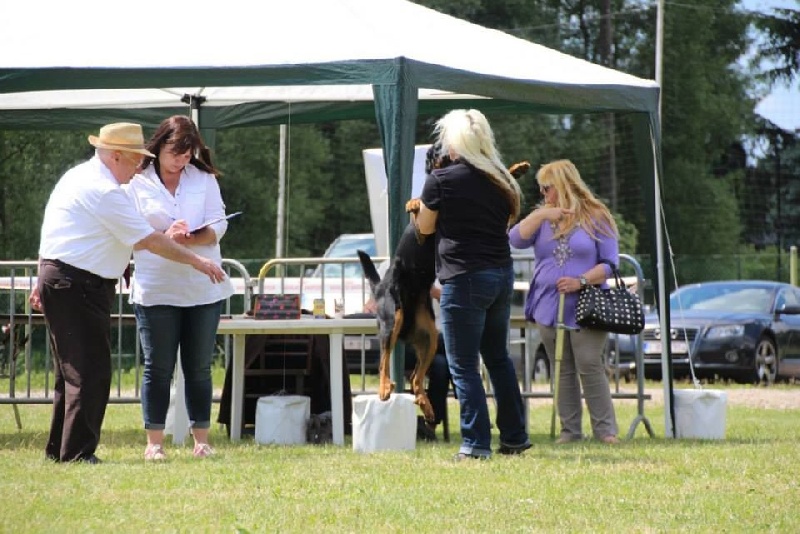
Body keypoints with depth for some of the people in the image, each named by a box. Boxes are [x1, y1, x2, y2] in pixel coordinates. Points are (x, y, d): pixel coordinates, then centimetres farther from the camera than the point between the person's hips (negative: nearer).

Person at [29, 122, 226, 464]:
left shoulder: (78, 177, 16)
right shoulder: (104, 190, -17)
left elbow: (58, 232, 21)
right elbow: (148, 240, -16)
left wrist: (44, 281, 25)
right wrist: (196, 261, -9)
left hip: (57, 278, 11)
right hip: (78, 285, -11)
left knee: (72, 370, 16)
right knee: (90, 371, -9)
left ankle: (59, 449, 21)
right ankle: (78, 451, -10)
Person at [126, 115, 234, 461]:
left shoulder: (204, 179, 6)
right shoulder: (137, 182, 0)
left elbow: (218, 227, -2)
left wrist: (191, 239, -21)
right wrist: (166, 237, -22)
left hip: (203, 287, 2)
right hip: (155, 287, -2)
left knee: (199, 367, 7)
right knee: (158, 367, 1)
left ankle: (201, 440, 13)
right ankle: (154, 442, 5)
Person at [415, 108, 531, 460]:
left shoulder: (442, 180, -10)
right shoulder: (500, 180, 8)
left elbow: (424, 227, 3)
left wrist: (424, 205, 22)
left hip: (464, 278, -7)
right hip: (501, 273, 7)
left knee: (463, 366, -2)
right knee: (498, 358, 19)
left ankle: (476, 443, -6)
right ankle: (514, 437, 22)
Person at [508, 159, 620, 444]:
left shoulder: (596, 218, 2)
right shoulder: (542, 218, 16)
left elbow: (610, 262, -2)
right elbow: (516, 240, 0)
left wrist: (581, 281, -16)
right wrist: (541, 215, -10)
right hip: (549, 309, 4)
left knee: (589, 367, -11)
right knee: (563, 371, 5)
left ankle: (605, 429, -7)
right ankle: (570, 430, 8)